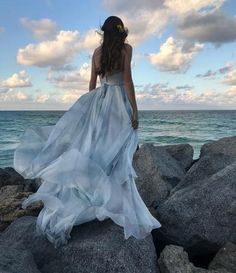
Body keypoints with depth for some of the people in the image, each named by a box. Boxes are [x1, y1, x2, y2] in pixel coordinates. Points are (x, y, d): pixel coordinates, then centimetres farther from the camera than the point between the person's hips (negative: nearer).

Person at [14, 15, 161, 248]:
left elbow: (92, 83, 15)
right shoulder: (125, 48, 0)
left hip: (99, 101, 5)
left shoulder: (97, 51, 13)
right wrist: (135, 110, -8)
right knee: (116, 157, -4)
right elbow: (127, 80, -9)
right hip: (118, 102, -5)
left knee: (90, 152, 8)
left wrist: (90, 108, 23)